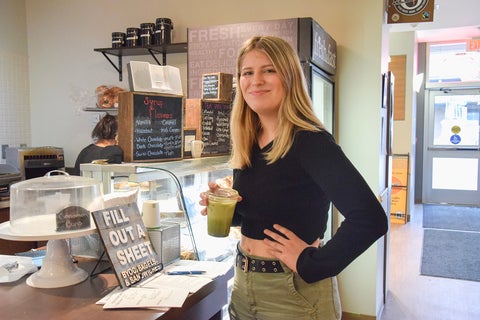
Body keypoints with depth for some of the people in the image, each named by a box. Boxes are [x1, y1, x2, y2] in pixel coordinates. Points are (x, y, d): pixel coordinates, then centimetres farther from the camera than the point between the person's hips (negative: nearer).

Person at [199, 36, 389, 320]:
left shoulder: (310, 141, -19)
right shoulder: (247, 143, 2)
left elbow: (371, 219, -28)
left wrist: (312, 263, -20)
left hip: (294, 292, -7)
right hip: (244, 283, 7)